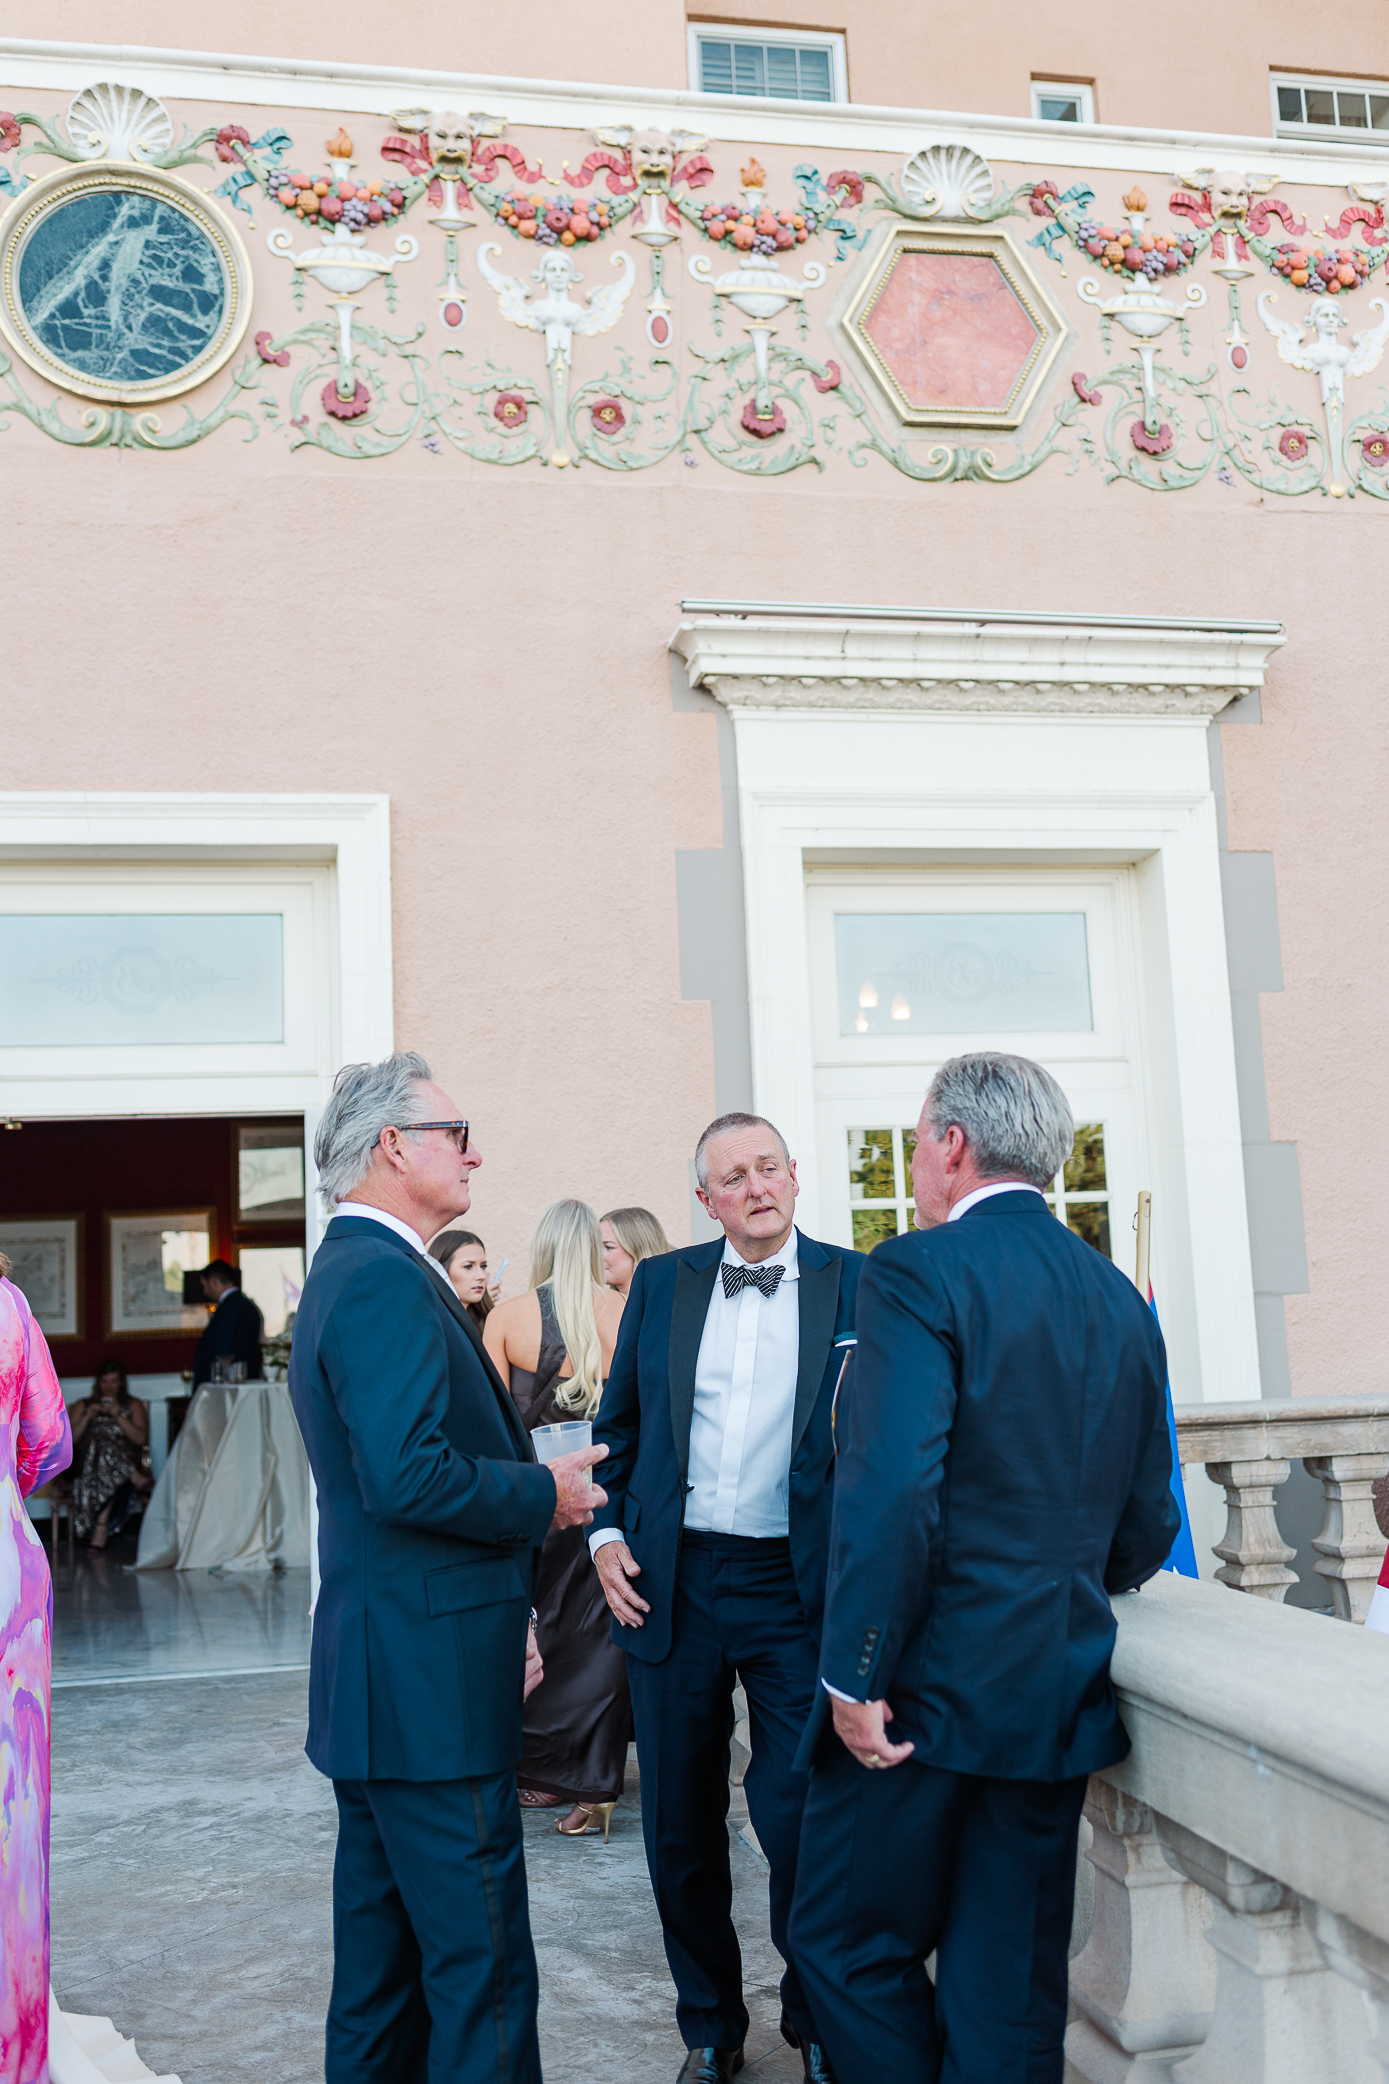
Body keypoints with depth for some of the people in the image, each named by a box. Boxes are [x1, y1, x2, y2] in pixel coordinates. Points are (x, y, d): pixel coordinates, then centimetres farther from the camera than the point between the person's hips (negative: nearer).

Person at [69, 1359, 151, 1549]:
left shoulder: (133, 1405, 20)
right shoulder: (83, 1405, 24)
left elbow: (140, 1439, 3)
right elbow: (71, 1439, 9)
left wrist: (118, 1416, -7)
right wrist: (87, 1417, -5)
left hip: (127, 1463, 0)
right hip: (89, 1464, 0)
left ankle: (100, 1527, -45)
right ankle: (137, 1480, -40)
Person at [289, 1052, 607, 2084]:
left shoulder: (350, 1271, 15)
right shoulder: (386, 1279, -18)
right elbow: (411, 1477, -28)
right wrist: (545, 1493, -12)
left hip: (372, 1682, 11)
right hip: (432, 1685, -11)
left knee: (385, 1946, 19)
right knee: (480, 1960, -3)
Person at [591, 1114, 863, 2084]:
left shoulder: (855, 1283, -1)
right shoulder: (662, 1282, 7)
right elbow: (621, 1420, 13)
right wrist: (606, 1532, 2)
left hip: (796, 1591, -3)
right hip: (674, 1583, 3)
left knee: (801, 1823, -1)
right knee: (681, 1828, 12)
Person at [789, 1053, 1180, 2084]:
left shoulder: (921, 1271, -12)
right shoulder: (1121, 1299, 9)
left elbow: (889, 1491, -23)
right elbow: (1147, 1527, 15)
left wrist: (856, 1677, -16)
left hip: (932, 1691, -6)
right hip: (1061, 1694, 7)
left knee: (848, 1944, 10)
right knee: (1013, 1991, 14)